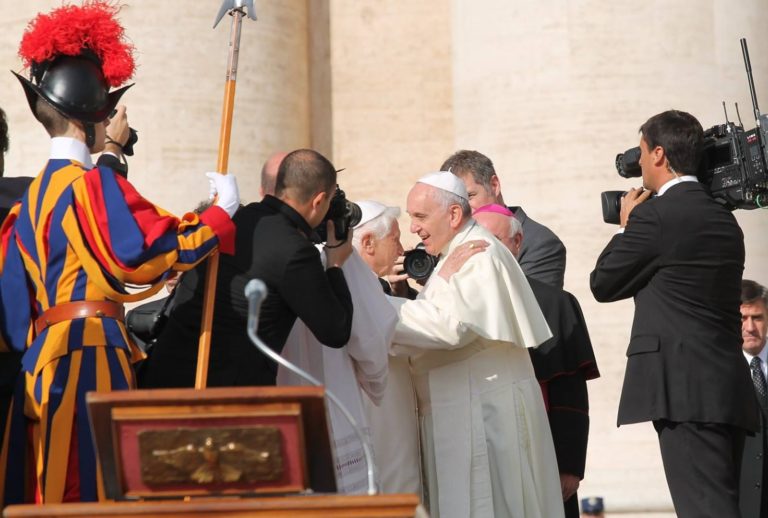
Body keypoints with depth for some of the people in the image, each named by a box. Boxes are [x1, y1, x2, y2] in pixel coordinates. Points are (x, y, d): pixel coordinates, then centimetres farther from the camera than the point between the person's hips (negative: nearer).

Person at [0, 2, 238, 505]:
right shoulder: (93, 183, -10)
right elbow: (151, 251, -12)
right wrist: (222, 213, -3)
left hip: (45, 351, 9)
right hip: (90, 350, -9)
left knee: (55, 483, 8)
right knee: (94, 478, -9)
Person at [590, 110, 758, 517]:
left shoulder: (656, 215, -9)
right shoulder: (723, 219, 16)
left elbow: (603, 284, 0)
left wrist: (626, 226, 15)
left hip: (686, 392, -9)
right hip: (728, 392, 9)